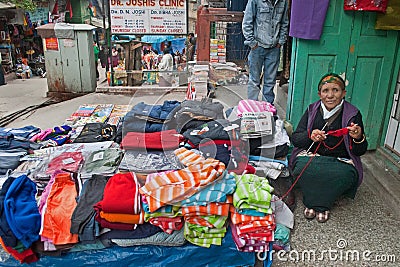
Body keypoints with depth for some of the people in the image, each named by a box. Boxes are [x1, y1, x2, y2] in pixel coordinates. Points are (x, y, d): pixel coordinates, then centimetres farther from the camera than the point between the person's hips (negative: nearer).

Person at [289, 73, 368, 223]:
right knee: (303, 167, -32)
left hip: (340, 161, 0)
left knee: (346, 174, -33)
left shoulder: (353, 114, -1)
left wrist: (358, 138, -24)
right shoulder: (312, 110, 3)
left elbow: (360, 151, 0)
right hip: (311, 156, 1)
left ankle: (322, 205, -4)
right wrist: (310, 136, -22)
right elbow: (295, 139, 0)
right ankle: (311, 202, -3)